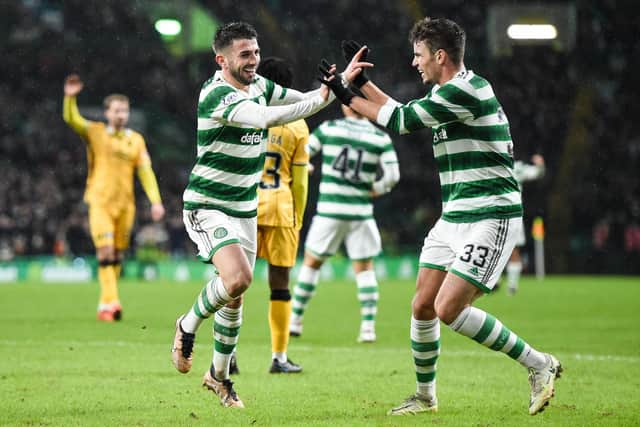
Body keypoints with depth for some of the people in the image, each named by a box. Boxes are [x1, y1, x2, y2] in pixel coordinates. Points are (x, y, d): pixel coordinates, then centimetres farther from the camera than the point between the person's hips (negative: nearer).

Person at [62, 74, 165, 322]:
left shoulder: (136, 140, 9)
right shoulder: (95, 132, 2)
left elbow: (145, 171, 5)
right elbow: (71, 119, -12)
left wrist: (155, 201, -6)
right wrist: (70, 97, -31)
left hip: (125, 204, 3)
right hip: (100, 202, -3)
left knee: (117, 255, 7)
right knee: (105, 252, -15)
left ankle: (105, 305, 18)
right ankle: (110, 302, -18)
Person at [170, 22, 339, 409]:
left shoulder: (258, 85, 5)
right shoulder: (216, 94, -22)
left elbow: (304, 100, 14)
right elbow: (267, 118, -36)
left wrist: (334, 85, -7)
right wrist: (321, 98, -34)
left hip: (245, 210, 8)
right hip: (208, 207, -8)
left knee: (236, 296, 10)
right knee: (238, 278, -27)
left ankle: (219, 374, 26)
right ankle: (189, 325, 1)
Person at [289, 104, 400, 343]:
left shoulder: (328, 129, -4)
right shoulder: (381, 139, -3)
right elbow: (392, 176, -7)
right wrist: (374, 190, 11)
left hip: (329, 210, -1)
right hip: (361, 211, 1)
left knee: (311, 263, 13)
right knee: (364, 268, 11)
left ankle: (295, 321, 15)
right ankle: (368, 327, 3)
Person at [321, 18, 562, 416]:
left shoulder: (466, 90, -18)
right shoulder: (448, 92, 13)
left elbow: (401, 120, -14)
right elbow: (404, 116, 27)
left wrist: (347, 96, -4)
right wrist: (363, 80, 23)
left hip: (490, 218, -10)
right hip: (454, 218, 10)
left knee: (449, 308, -15)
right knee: (423, 307, 8)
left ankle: (539, 365, -5)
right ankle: (426, 396, 24)